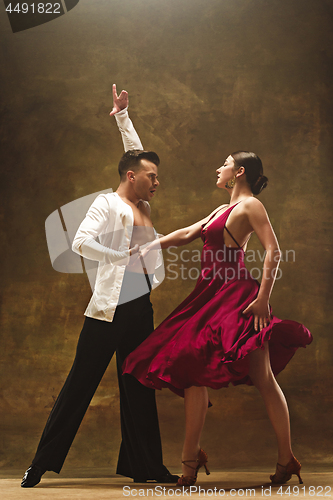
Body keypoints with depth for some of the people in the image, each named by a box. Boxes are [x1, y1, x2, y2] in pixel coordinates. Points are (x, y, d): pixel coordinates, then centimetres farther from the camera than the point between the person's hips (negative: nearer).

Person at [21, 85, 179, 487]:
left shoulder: (142, 206, 18)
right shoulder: (107, 203, -2)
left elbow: (136, 153, 27)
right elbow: (80, 242, -16)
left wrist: (122, 116, 26)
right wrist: (121, 257, -10)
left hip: (141, 305, 7)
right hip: (110, 305, -7)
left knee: (138, 386, 10)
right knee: (81, 381, -3)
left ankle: (144, 465, 17)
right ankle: (42, 462, 6)